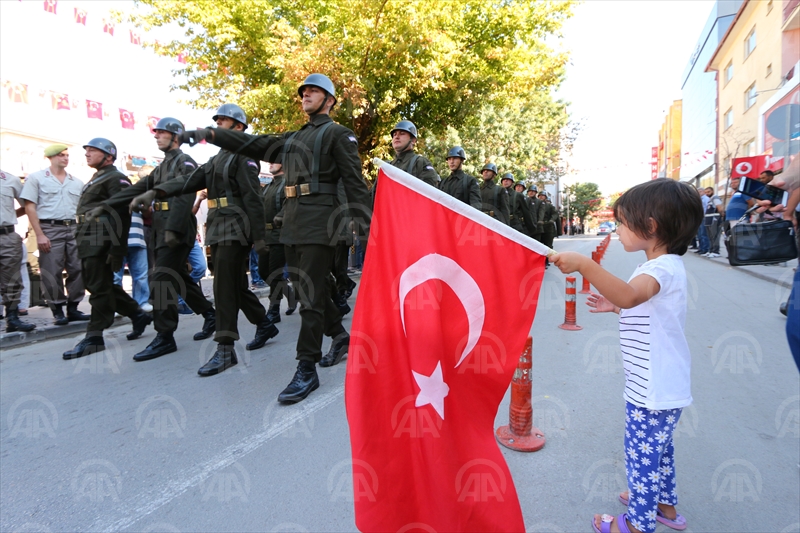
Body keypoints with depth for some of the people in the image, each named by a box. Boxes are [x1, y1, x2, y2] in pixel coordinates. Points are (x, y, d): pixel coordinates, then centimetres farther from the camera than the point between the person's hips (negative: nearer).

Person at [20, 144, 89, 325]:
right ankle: (58, 311, 7)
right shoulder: (36, 178, 3)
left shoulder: (76, 182, 14)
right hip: (50, 229, -4)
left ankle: (73, 308, 13)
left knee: (77, 270, 2)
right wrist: (39, 235, -11)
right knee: (52, 273, -3)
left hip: (73, 229, 4)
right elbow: (30, 208, -2)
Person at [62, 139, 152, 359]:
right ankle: (138, 315, 23)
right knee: (104, 286, 13)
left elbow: (122, 215, -17)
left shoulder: (116, 179, -8)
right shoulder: (96, 179, 23)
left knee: (100, 289, -5)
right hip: (88, 243, 10)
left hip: (100, 243, -10)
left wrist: (117, 249, -22)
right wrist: (81, 243, 21)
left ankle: (94, 338, 0)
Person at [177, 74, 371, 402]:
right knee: (306, 287, 12)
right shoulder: (293, 138, 25)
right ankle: (339, 335, 31)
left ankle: (306, 370, -4)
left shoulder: (339, 135, 3)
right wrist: (211, 134, 8)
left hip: (319, 222, -8)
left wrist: (363, 222, -13)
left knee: (310, 294, -9)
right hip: (292, 223, 8)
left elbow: (354, 181, -6)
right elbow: (254, 144, 18)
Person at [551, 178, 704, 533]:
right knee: (658, 449, 26)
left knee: (641, 456, 8)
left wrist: (583, 264, -51)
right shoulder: (665, 266, 9)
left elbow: (629, 294, -46)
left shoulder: (664, 268, -24)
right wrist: (617, 306, 14)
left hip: (652, 390, -10)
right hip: (662, 385, 10)